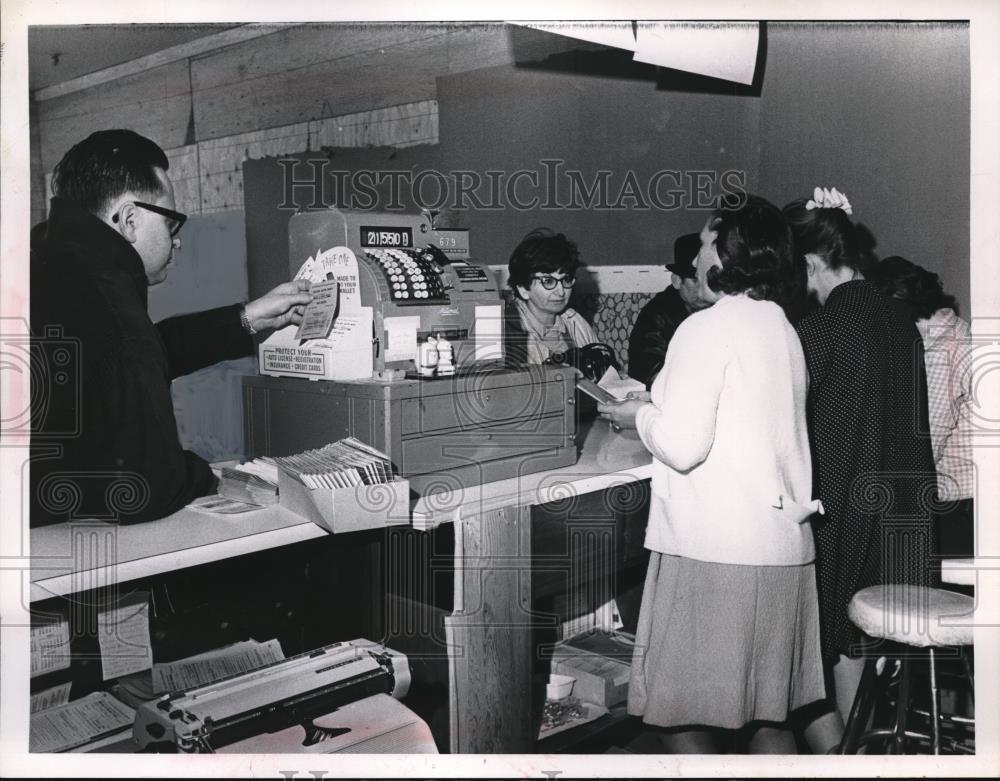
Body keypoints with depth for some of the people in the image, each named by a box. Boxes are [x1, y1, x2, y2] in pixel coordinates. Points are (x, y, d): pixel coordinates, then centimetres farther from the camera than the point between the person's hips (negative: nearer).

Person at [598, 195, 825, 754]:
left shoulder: (707, 328, -11)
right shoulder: (784, 330, 13)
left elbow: (682, 446, -18)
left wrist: (641, 415, 0)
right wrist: (662, 408, 19)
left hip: (712, 551, -8)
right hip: (783, 545, 8)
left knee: (685, 718, 3)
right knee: (768, 716, 16)